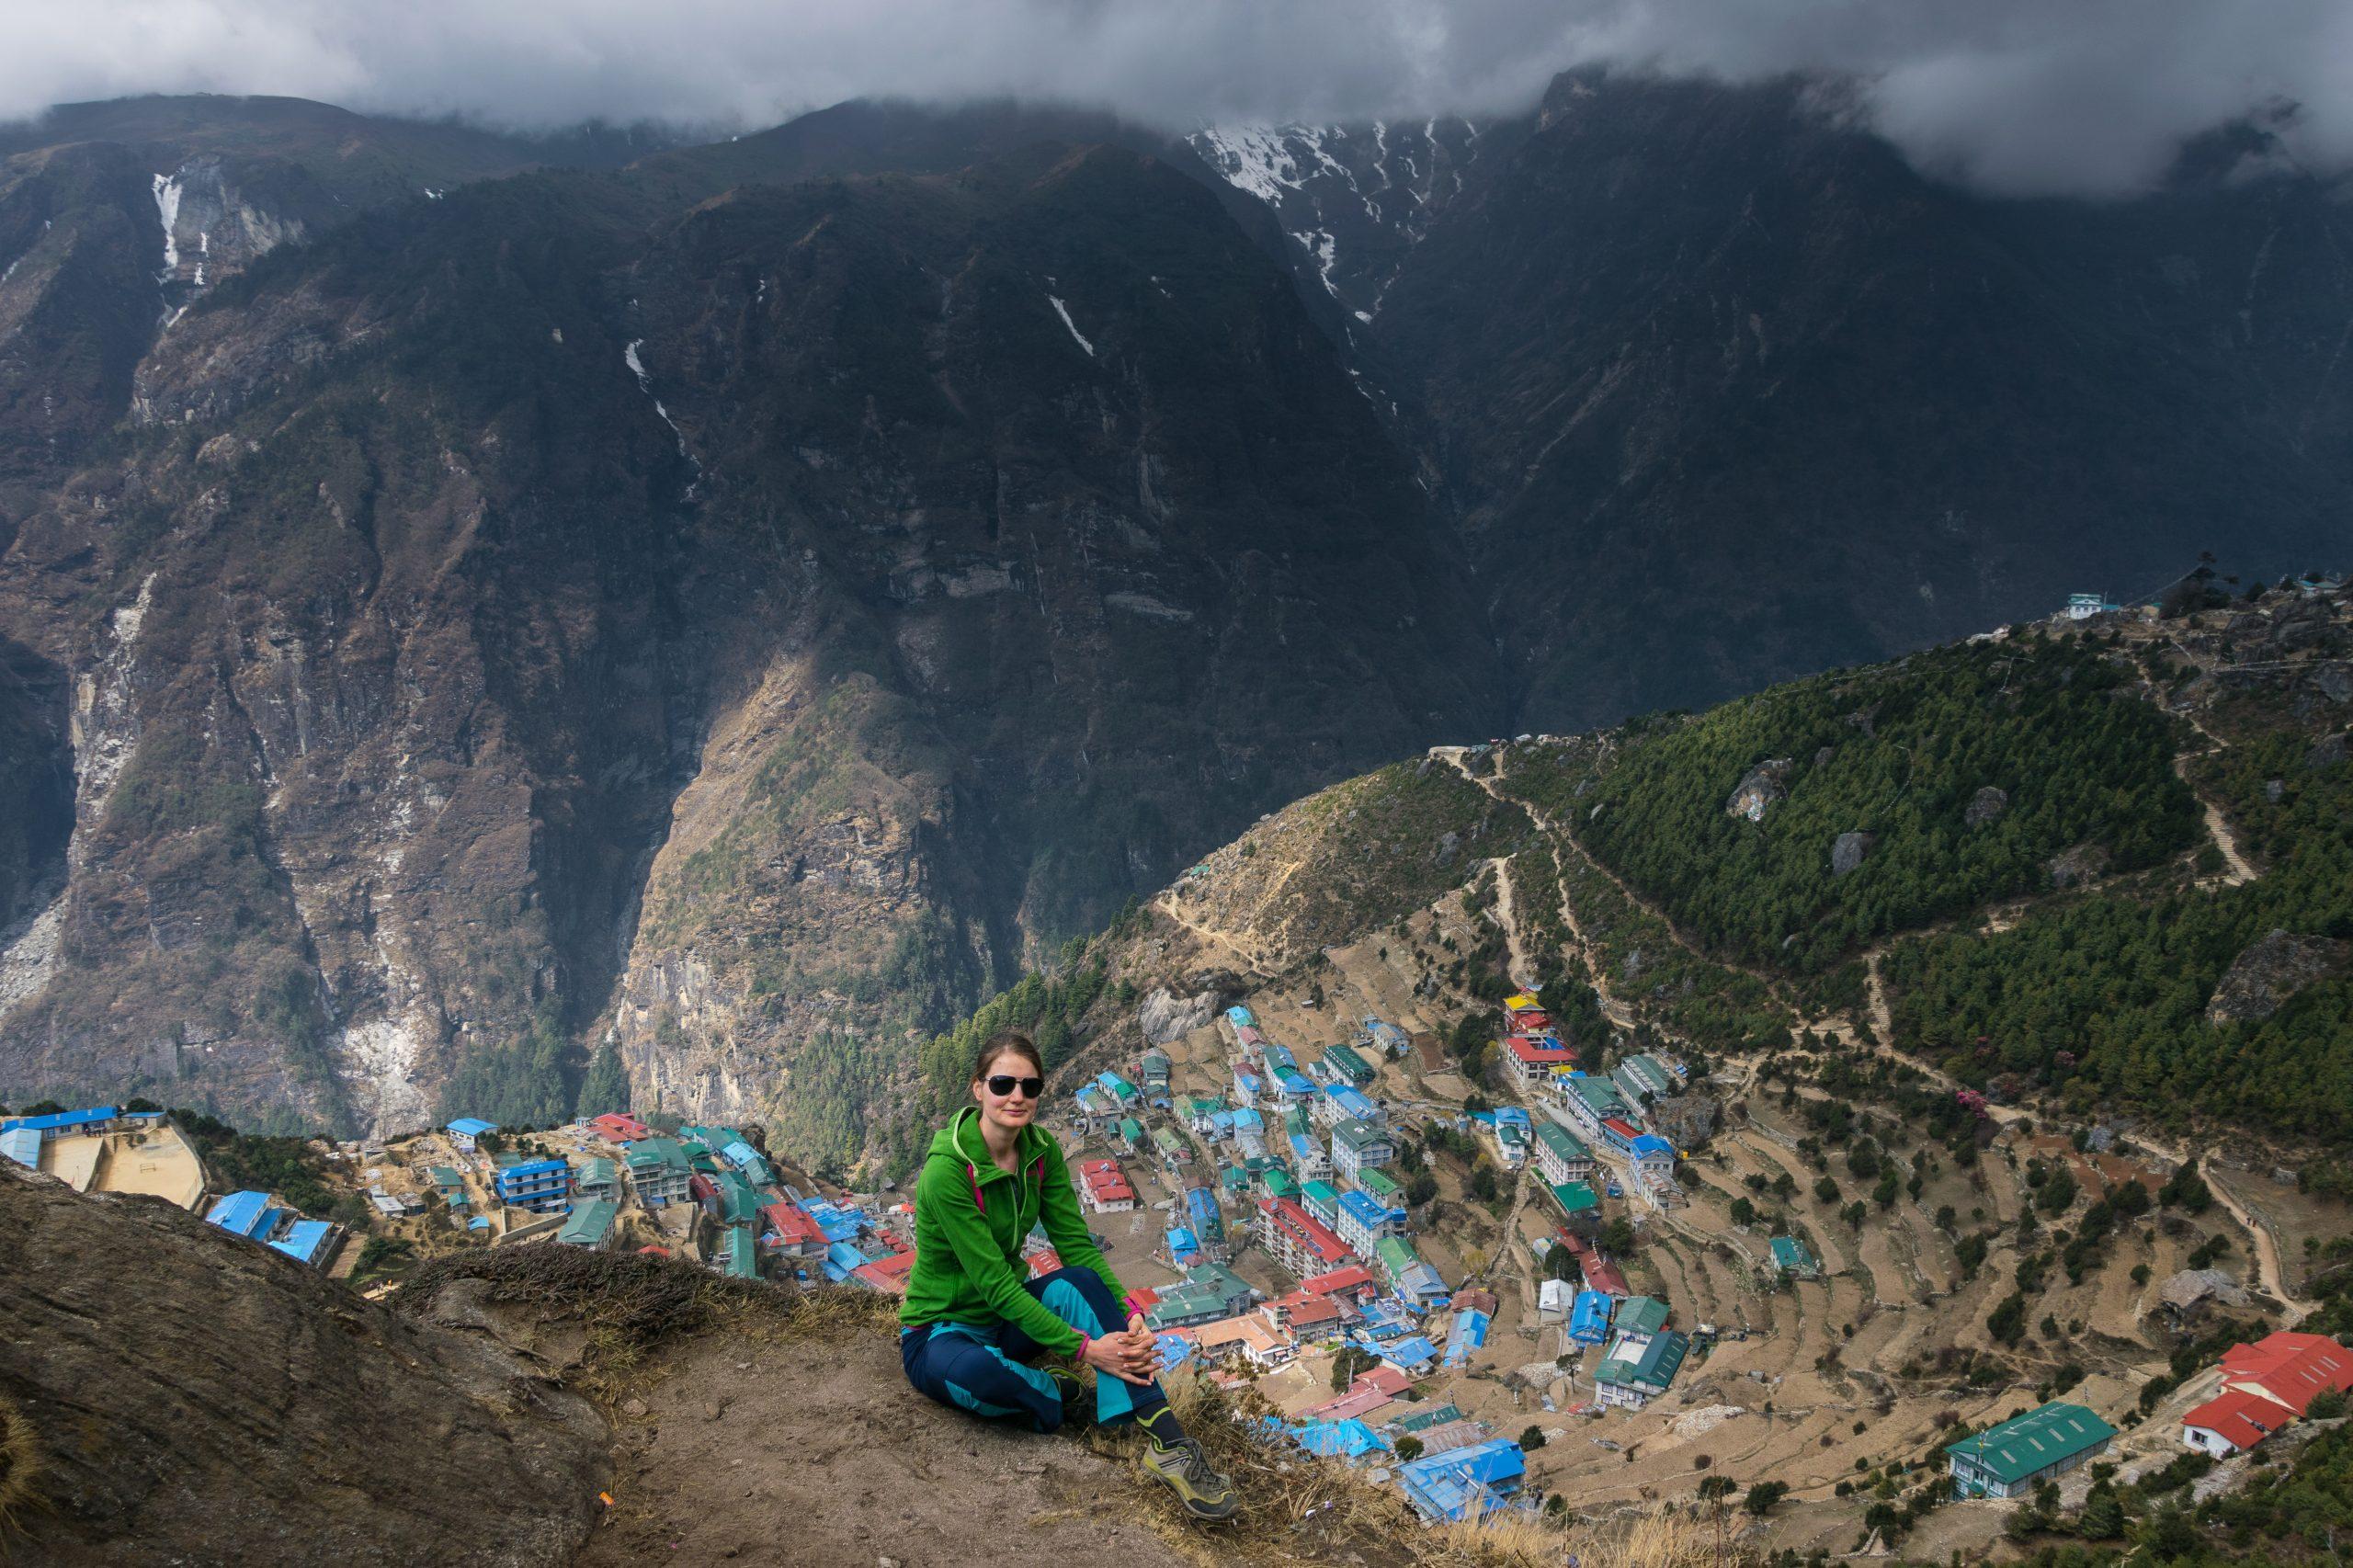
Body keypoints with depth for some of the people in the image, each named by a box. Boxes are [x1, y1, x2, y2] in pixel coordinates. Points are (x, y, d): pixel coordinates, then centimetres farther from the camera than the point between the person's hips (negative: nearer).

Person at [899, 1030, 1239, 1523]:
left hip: (1007, 1316, 6)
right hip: (941, 1331, -6)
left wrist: (1128, 1314, -23)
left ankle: (1166, 1444, -31)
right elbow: (994, 1282, -28)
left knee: (1077, 1281, -28)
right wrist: (1084, 1348, -32)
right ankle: (1061, 1394, -11)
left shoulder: (1041, 1151, -6)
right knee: (978, 1372, -42)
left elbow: (1076, 1243, -6)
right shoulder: (947, 1171, -26)